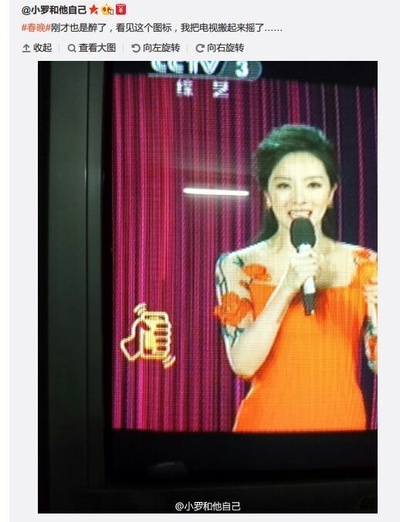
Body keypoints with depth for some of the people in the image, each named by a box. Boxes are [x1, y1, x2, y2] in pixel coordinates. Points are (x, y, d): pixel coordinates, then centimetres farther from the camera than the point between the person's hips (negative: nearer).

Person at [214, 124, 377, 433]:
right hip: (268, 421, -2)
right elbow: (243, 364, -16)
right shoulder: (238, 266, -9)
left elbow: (381, 366, -2)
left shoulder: (366, 265, -4)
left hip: (342, 419, 2)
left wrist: (381, 319, -22)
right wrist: (285, 289, -26)